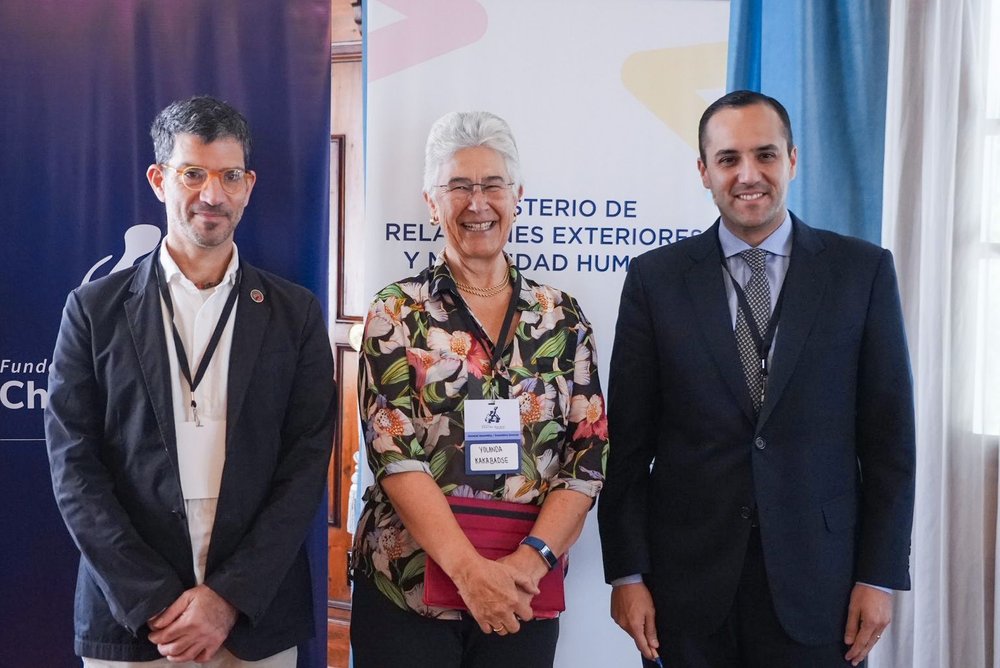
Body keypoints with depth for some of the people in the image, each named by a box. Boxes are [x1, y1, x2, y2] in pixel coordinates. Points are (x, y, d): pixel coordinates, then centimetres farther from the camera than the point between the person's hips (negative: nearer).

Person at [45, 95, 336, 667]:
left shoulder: (295, 313, 1)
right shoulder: (95, 309, 1)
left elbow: (307, 462, -3)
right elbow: (74, 466, -3)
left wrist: (230, 597, -11)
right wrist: (151, 601, -11)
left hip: (257, 617, 1)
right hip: (128, 615, 0)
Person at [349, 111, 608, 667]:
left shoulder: (562, 317, 3)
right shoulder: (396, 312, -2)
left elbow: (591, 452, -1)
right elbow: (393, 450, -11)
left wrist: (531, 559, -15)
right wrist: (469, 568, -21)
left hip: (523, 598, 2)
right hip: (404, 590, -2)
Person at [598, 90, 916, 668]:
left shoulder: (862, 270, 0)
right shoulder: (656, 278, 0)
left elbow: (889, 434, 1)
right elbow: (629, 440, 0)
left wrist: (880, 576, -2)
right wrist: (627, 574, -2)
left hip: (817, 578, 0)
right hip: (688, 577, 0)